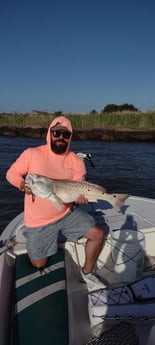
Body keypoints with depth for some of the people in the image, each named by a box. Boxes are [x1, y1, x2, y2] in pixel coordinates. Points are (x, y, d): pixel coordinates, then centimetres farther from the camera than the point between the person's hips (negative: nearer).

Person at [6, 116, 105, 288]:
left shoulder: (77, 161, -4)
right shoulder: (32, 154, -11)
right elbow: (11, 174, -2)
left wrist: (80, 197, -28)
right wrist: (23, 184, -24)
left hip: (67, 213, 3)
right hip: (39, 220, -2)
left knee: (98, 234, -8)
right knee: (38, 265, 7)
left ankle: (87, 272, 17)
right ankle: (31, 245, 42)